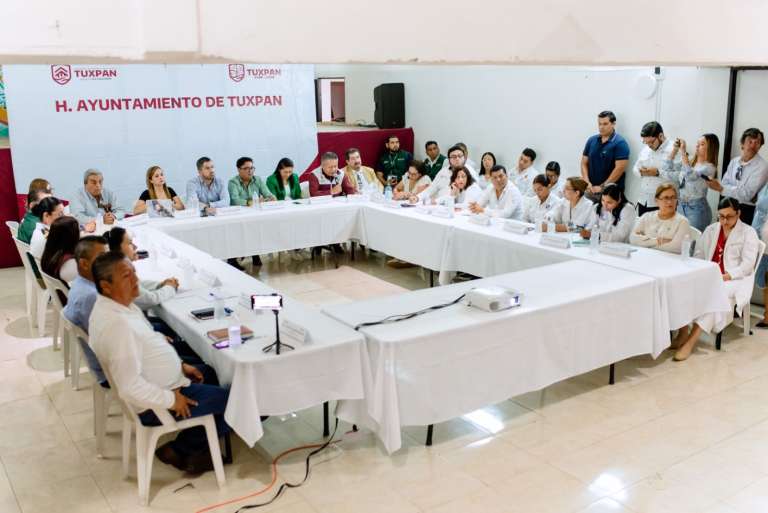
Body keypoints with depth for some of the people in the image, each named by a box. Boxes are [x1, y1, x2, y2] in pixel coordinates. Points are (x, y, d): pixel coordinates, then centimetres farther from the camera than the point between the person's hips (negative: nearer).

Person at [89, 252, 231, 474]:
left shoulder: (114, 305, -1)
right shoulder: (118, 325, -33)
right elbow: (130, 387, -34)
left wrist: (180, 365, 9)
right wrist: (171, 400, -22)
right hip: (153, 405, -10)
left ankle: (188, 446, 25)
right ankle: (180, 450, 12)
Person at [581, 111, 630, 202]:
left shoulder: (620, 143, -6)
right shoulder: (591, 140, 9)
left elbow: (619, 168, -13)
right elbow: (584, 163, 11)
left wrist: (602, 187, -15)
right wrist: (587, 183, -5)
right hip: (591, 190, 5)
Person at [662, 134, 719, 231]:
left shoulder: (709, 167, -10)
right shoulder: (688, 163, 10)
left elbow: (690, 176, -28)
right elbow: (666, 171, 8)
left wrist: (683, 152, -26)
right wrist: (674, 149, 1)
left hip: (697, 208, -6)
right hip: (681, 206, 6)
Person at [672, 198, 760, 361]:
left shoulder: (748, 233, 2)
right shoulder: (711, 230, 16)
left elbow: (747, 265, -8)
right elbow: (698, 255, 10)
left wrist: (724, 277, -23)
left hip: (734, 280, -4)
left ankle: (691, 341, -37)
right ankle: (683, 332, -29)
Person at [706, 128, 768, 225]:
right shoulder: (734, 162, 5)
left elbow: (747, 194, -20)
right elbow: (725, 184, 1)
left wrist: (720, 188, -28)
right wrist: (740, 189, -18)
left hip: (748, 211, -5)